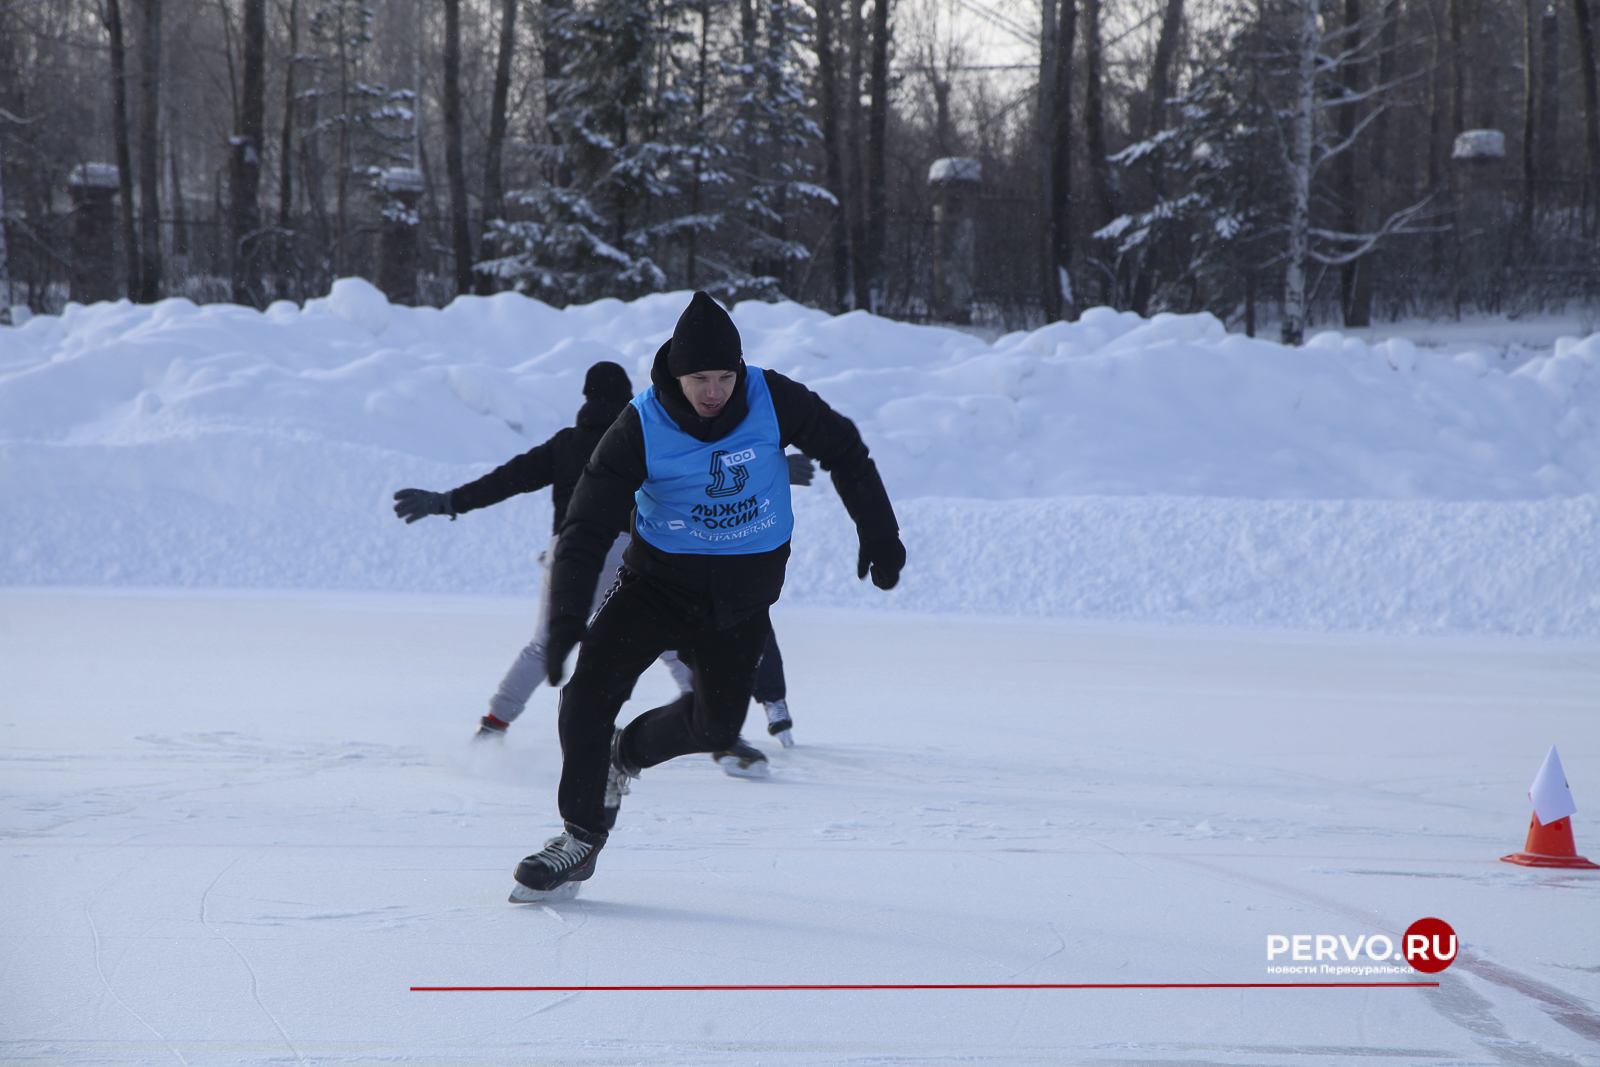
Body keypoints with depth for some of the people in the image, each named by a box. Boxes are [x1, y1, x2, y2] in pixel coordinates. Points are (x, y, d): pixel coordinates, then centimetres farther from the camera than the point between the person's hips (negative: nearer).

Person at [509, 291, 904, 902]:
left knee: (717, 724, -9)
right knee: (589, 690, -17)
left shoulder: (773, 400, -14)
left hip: (743, 589, 1)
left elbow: (843, 450, 4)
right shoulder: (641, 427, -18)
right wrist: (565, 616, -30)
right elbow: (588, 524, -18)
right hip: (658, 576, -1)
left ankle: (625, 754, 23)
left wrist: (879, 533, 7)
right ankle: (581, 837, -1)